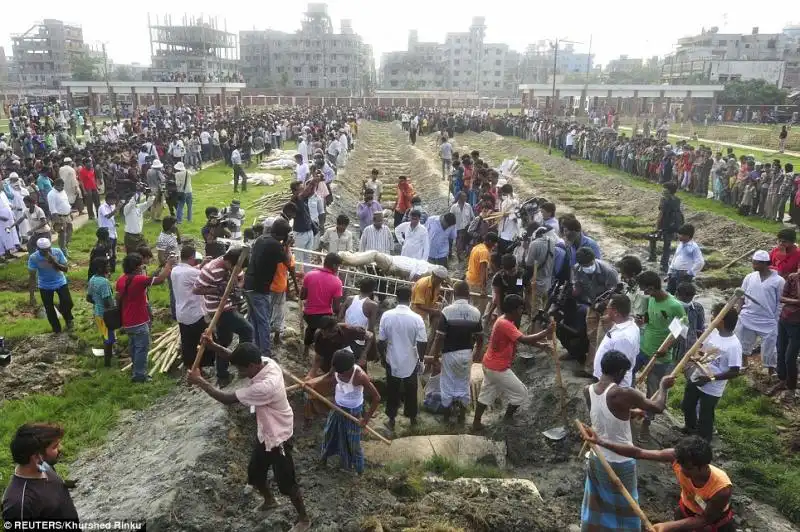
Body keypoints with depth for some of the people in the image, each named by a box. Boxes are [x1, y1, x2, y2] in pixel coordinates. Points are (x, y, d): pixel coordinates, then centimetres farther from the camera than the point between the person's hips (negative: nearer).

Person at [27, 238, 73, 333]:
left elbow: (66, 269, -15)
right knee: (49, 310, 8)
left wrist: (55, 262, -35)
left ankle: (68, 320, 28)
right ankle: (57, 331, 28)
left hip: (60, 283, 0)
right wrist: (32, 296, -18)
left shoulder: (57, 252, -21)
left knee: (68, 303, -6)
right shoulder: (33, 258, -22)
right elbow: (32, 277, -16)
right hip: (45, 286, 0)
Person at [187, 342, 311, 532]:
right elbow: (235, 357, 1)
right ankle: (269, 500, 54)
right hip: (265, 433, 9)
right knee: (255, 474, 25)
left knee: (286, 483, 10)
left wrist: (199, 381, -19)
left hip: (277, 438, -9)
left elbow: (227, 399, -29)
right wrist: (213, 345, -17)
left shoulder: (265, 386, -40)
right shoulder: (266, 363, -15)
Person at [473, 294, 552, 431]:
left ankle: (476, 423, 27)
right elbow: (525, 340, -35)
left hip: (489, 365, 10)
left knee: (486, 394, 20)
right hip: (498, 368, -10)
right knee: (521, 393, 8)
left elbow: (521, 338, 12)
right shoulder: (505, 324, -27)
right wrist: (546, 332, -27)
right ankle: (508, 418, 24)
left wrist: (540, 345, 5)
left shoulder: (504, 320, 5)